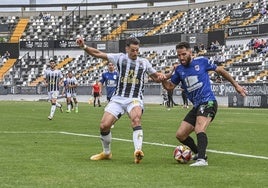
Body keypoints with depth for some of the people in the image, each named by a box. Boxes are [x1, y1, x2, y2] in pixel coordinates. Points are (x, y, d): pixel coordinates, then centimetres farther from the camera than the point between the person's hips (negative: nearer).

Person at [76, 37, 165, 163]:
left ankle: (138, 151, -44)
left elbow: (155, 77, 23)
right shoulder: (120, 58, 7)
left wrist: (160, 76, -1)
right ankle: (106, 153, 16)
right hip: (118, 98, 1)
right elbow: (98, 54, 3)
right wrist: (84, 47, -10)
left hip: (135, 99, -1)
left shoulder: (144, 62, 11)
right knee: (104, 125, -10)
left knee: (136, 119, -34)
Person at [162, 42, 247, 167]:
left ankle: (202, 159, -43)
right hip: (196, 106, 7)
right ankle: (199, 154, 24)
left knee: (199, 129, -30)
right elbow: (170, 86, 15)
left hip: (208, 102, -7)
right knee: (180, 135, 4)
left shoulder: (201, 61, -2)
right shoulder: (179, 70, 11)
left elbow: (220, 71, 8)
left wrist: (236, 85, 12)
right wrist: (163, 79, -7)